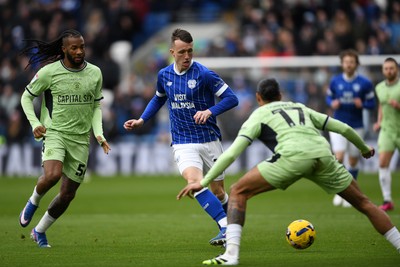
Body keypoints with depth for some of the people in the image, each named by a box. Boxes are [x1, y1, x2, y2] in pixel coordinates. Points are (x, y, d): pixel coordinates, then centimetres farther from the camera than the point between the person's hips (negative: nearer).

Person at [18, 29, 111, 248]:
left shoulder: (95, 73, 4)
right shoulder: (49, 72, -6)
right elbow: (26, 97, 5)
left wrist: (98, 133, 2)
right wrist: (35, 123, -7)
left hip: (81, 139, 4)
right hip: (54, 132, -4)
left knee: (68, 194, 5)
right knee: (52, 175, -31)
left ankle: (39, 231, 25)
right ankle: (33, 202, 2)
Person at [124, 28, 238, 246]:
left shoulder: (204, 74, -11)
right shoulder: (164, 75, 4)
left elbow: (231, 98, -10)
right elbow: (158, 99, 25)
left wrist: (209, 111, -24)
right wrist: (141, 120, 16)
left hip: (209, 140, -1)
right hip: (183, 143, 2)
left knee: (218, 192, 7)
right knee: (194, 181, -26)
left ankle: (226, 228, 34)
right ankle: (225, 227, -27)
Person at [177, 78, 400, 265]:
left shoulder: (258, 116, 24)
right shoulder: (300, 108, 35)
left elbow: (232, 153, 11)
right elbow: (343, 128, 36)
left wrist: (203, 182, 13)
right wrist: (364, 148, 54)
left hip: (293, 156, -4)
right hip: (324, 154, 4)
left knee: (238, 192, 8)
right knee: (363, 204, 21)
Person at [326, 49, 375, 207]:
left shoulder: (365, 83, -4)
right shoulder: (335, 81, 1)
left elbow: (372, 103, 1)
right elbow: (329, 97, 13)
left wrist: (362, 104, -20)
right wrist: (332, 103, -10)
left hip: (356, 127, 0)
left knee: (353, 161, 5)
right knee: (339, 157, -15)